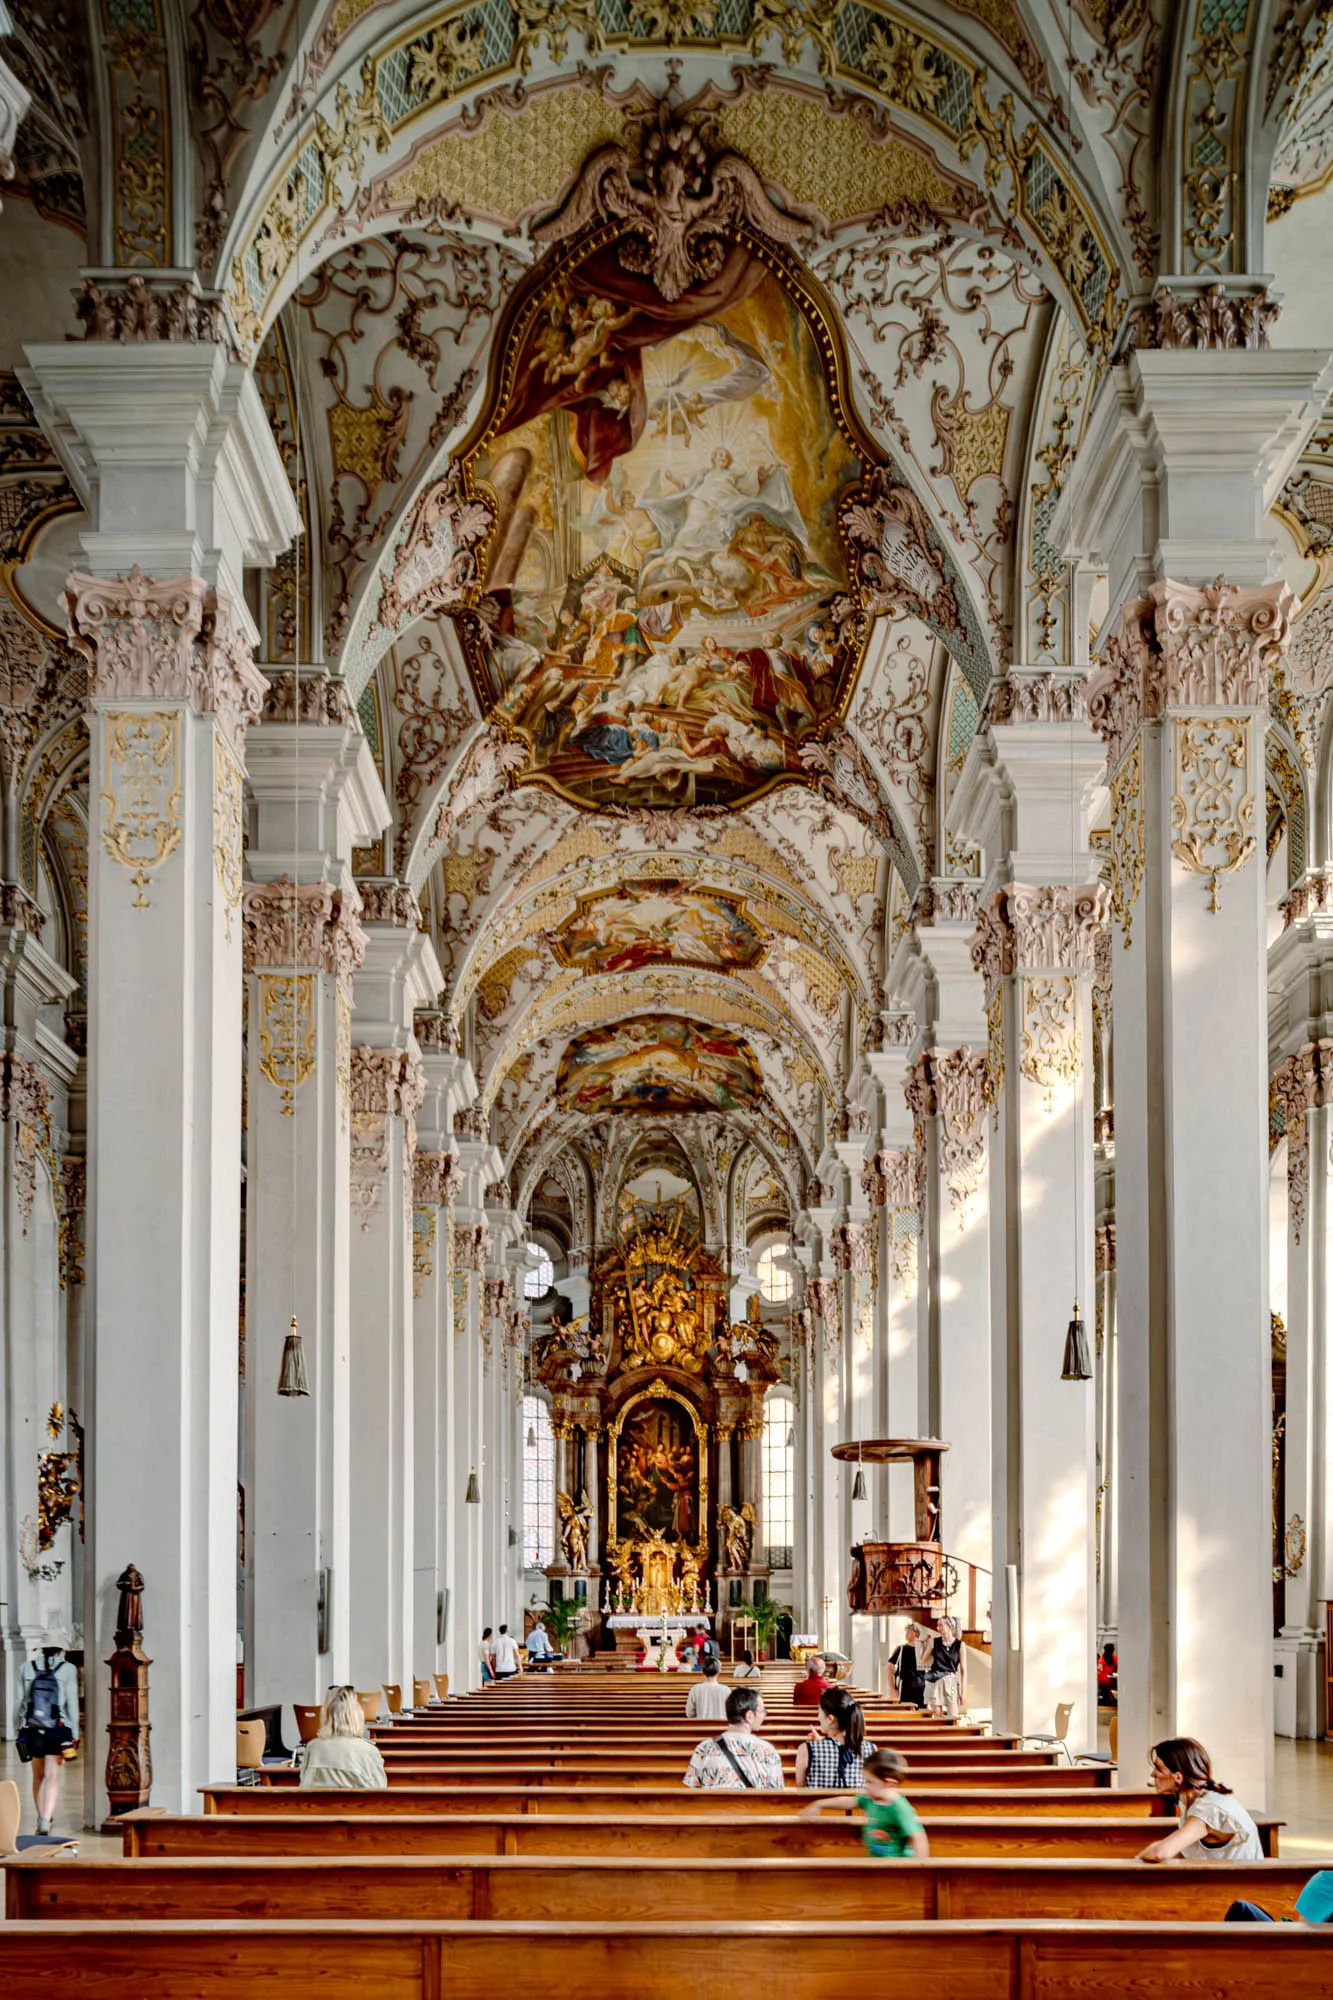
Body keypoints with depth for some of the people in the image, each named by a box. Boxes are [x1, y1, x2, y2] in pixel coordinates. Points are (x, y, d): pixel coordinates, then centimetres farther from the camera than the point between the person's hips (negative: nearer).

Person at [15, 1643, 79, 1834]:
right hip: (58, 1730, -3)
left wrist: (18, 1730, 12)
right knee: (52, 1777, -4)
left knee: (39, 1776, 16)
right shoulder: (67, 1670, -3)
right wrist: (74, 1735, -1)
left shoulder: (28, 1669, 4)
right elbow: (72, 1703, -4)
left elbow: (21, 1702, 6)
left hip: (32, 1730, 3)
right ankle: (45, 1820, -18)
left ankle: (42, 1818, 23)